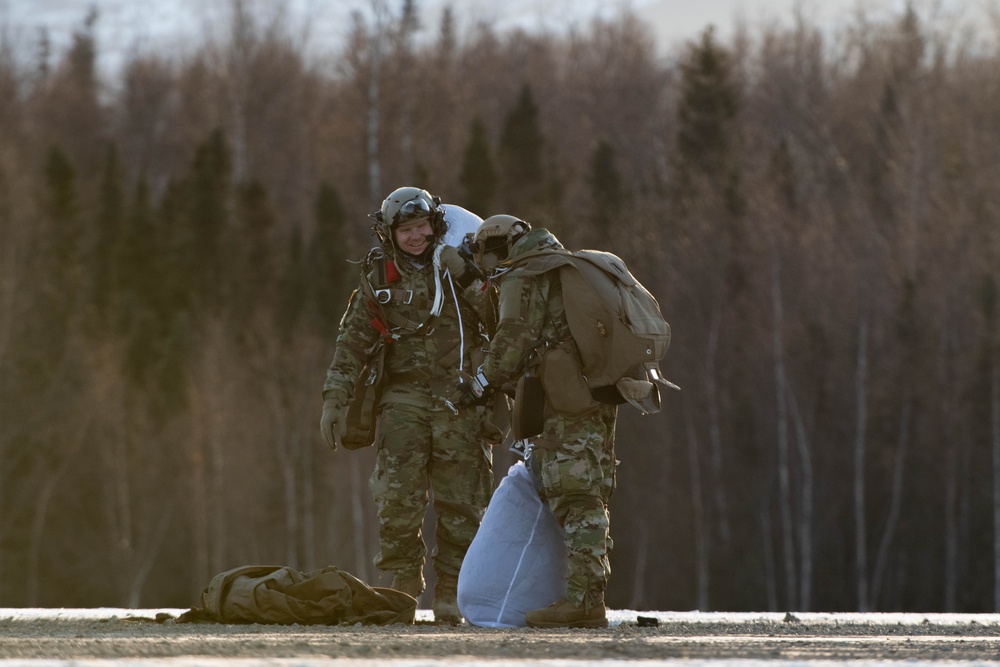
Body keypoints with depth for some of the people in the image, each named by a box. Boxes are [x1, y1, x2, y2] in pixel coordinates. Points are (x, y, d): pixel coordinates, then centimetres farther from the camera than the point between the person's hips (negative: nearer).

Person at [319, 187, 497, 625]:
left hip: (459, 403, 0)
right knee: (398, 497, -13)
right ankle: (403, 583, -1)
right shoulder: (378, 282, 10)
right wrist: (334, 400, 3)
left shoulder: (459, 268, 6)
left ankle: (450, 596, 5)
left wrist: (468, 279, -15)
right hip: (405, 398, 0)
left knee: (459, 502, -2)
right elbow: (351, 344, 10)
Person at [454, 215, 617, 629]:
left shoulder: (523, 279, -1)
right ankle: (590, 598, 8)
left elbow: (514, 340, -12)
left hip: (568, 406, -9)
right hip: (600, 401, 9)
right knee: (591, 499, 9)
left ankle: (583, 600, -17)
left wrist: (481, 385, -2)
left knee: (576, 500, -12)